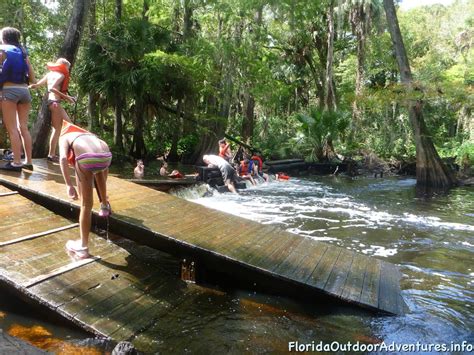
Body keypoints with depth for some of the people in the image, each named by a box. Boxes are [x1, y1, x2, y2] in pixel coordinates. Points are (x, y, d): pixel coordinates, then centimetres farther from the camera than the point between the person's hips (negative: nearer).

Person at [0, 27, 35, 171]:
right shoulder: (23, 52, 17)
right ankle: (28, 161, 4)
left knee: (12, 128, -6)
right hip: (24, 90, 5)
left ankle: (16, 162, -10)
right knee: (23, 127, 6)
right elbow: (32, 77, 13)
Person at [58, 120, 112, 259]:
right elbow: (104, 169, 47)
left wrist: (69, 185, -3)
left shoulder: (64, 137, 29)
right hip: (106, 156, 4)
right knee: (100, 169, 42)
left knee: (86, 204, 9)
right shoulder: (90, 135, 42)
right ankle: (105, 206, 52)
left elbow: (63, 158, 3)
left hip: (86, 159, -4)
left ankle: (83, 247, 21)